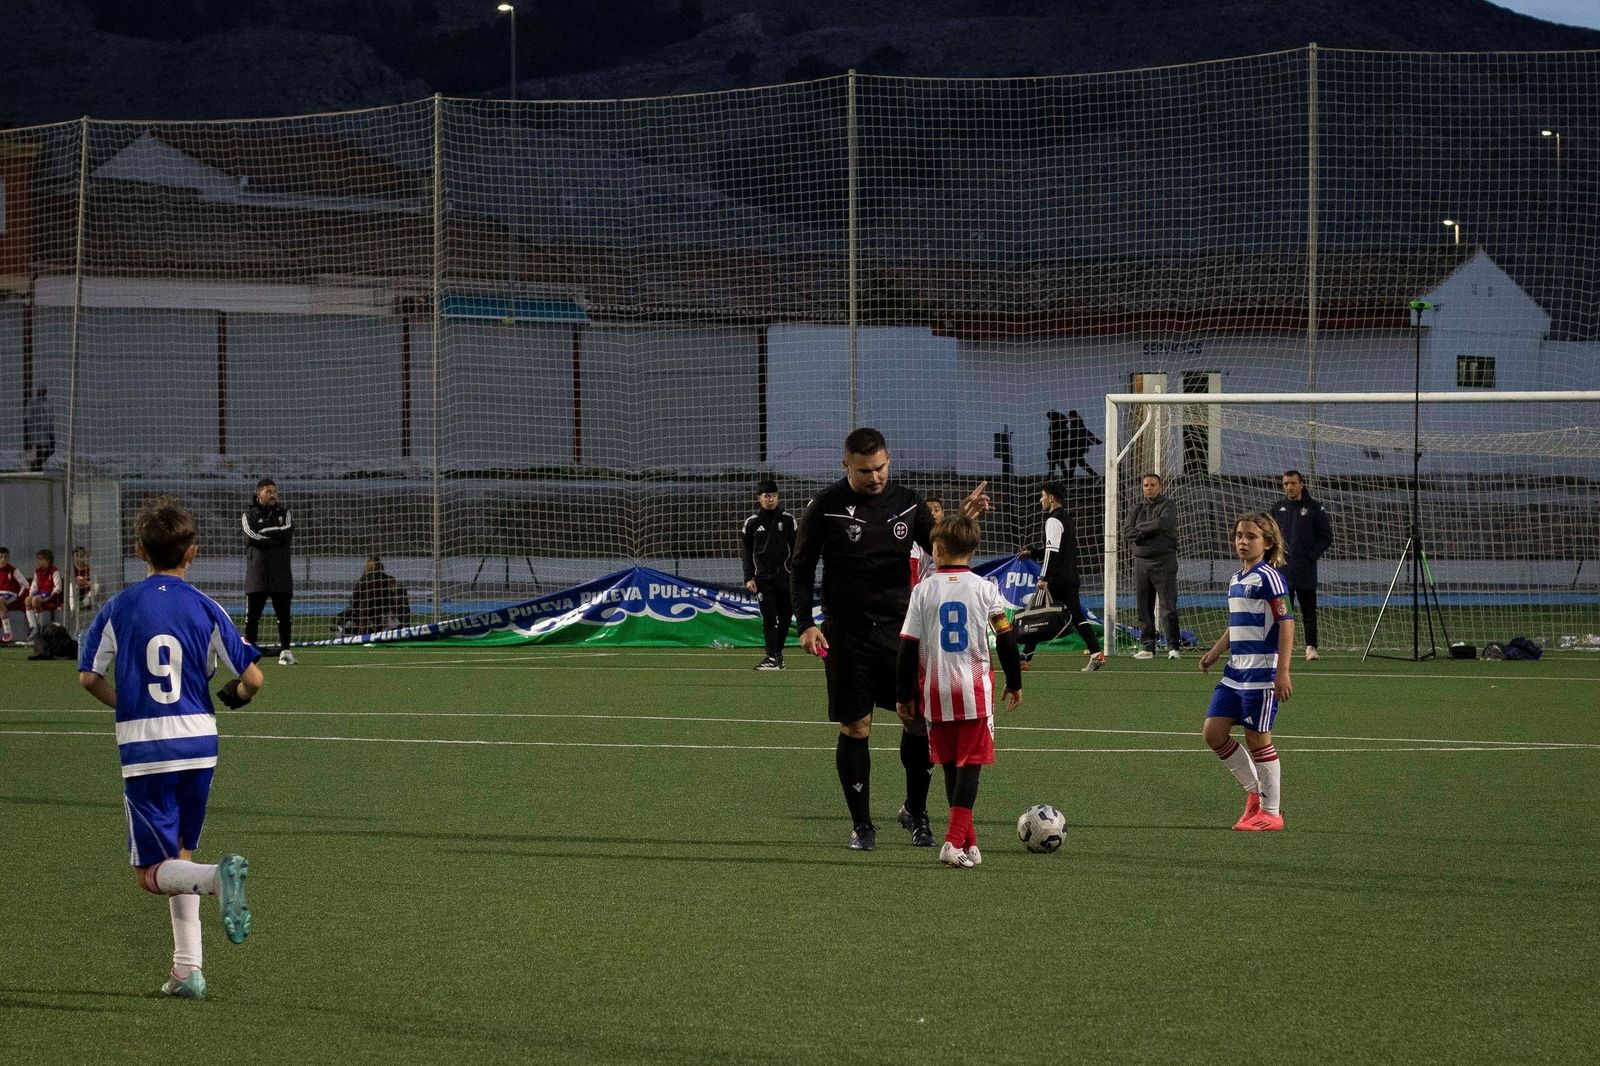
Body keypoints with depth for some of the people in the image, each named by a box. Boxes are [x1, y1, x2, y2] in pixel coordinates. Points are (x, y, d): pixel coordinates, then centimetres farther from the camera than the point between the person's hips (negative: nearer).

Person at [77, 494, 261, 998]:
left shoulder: (120, 607, -2)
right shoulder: (205, 608, 0)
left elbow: (89, 675, 1)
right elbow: (252, 677, -2)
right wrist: (236, 695, 22)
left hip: (144, 749, -2)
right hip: (198, 743, 2)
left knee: (153, 872, 2)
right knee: (179, 855, 19)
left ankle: (218, 876, -30)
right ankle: (188, 969, 12)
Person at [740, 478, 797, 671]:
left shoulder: (788, 519, 5)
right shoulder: (752, 523, 4)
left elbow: (795, 548, 6)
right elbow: (745, 552, 7)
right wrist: (748, 578, -1)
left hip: (786, 576, 1)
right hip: (763, 577, -1)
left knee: (785, 617, 4)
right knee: (768, 618, -7)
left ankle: (778, 651, 21)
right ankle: (771, 657, -8)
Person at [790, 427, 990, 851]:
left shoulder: (907, 502, 5)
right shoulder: (826, 507, -3)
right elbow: (801, 568, 2)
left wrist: (962, 521, -4)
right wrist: (805, 624, -7)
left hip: (900, 629, 3)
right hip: (847, 636, -3)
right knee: (855, 728, -1)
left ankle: (915, 811, 18)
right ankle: (861, 824, 11)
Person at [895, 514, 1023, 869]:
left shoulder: (924, 590, 0)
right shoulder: (985, 589, -1)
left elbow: (908, 647, 0)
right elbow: (1006, 639, 1)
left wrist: (904, 696, 8)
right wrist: (1014, 683, 15)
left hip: (935, 692, 1)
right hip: (975, 690, -1)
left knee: (952, 766, 13)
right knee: (970, 764, -2)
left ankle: (969, 842, 19)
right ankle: (956, 841, -17)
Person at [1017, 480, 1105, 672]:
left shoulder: (1054, 520, -12)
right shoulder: (1068, 518, 18)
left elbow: (1053, 551, -19)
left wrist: (1044, 577, -21)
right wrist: (1032, 553, 24)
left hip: (1056, 578, -9)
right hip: (1071, 577, 9)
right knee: (1076, 615, 5)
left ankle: (1025, 657, 3)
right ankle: (1096, 654, -6)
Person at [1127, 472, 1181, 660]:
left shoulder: (1168, 505, 2)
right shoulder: (1137, 509, 15)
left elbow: (1162, 523, -16)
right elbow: (1129, 533, 3)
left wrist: (1141, 528, -4)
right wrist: (1151, 531, -11)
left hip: (1163, 561, -5)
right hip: (1141, 561, 5)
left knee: (1168, 605, -9)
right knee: (1144, 607, 5)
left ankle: (1173, 646, -10)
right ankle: (1147, 646, 10)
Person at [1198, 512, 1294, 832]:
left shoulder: (1268, 577, -11)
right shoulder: (1236, 580, 15)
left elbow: (1286, 623, -15)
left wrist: (1283, 672, -20)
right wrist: (1213, 653, 15)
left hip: (1261, 671, -9)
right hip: (1235, 671, 9)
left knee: (1257, 737, -4)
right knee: (1213, 731, 4)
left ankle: (1271, 811, 7)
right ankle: (1255, 792, 18)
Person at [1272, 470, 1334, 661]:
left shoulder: (1314, 508, 0)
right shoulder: (1278, 508, 10)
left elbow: (1326, 537, 2)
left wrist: (1311, 557, -7)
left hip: (1306, 571, -3)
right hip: (1282, 570, 3)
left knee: (1308, 610, 0)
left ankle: (1311, 647, 2)